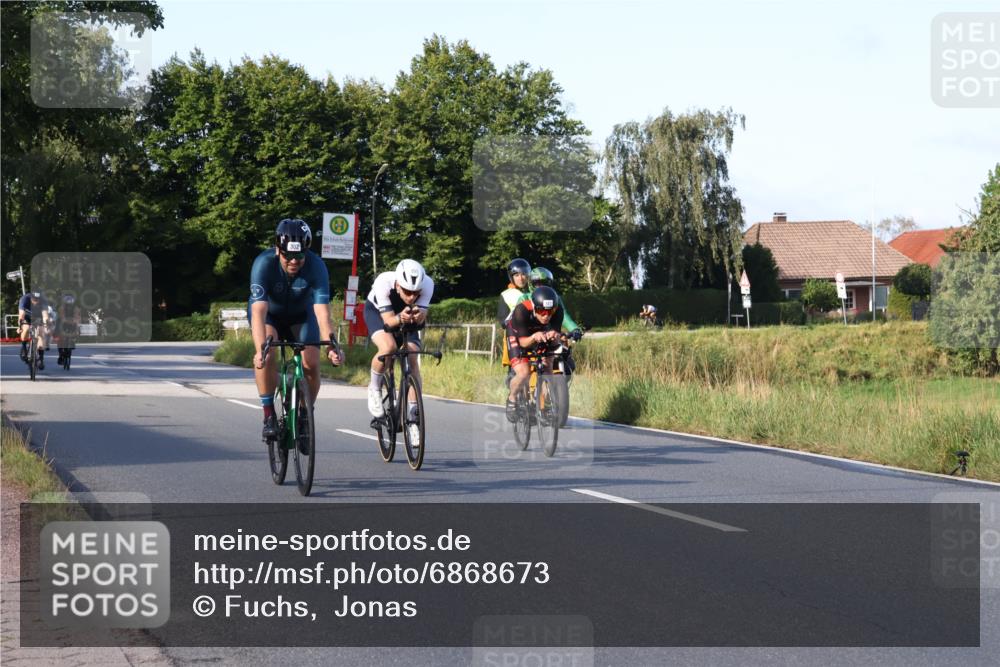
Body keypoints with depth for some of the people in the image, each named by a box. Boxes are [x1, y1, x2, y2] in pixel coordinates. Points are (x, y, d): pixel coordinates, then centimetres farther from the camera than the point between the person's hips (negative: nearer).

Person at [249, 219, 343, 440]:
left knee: (311, 364, -17)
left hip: (301, 315, 1)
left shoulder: (316, 266, -31)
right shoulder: (264, 264, -34)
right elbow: (258, 312, -42)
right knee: (267, 356, -29)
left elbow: (322, 312, -38)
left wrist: (331, 347, -53)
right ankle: (269, 415, -16)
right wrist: (260, 349, -56)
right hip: (269, 313, -1)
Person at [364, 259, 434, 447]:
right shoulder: (383, 283, -39)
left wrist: (418, 316, -54)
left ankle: (412, 418, -6)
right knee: (388, 347, -31)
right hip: (377, 311, -3)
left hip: (406, 315, 3)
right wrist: (400, 319, -56)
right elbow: (388, 320, -35)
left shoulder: (427, 284, -34)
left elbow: (421, 318, -30)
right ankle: (374, 389, -4)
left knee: (412, 359, -15)